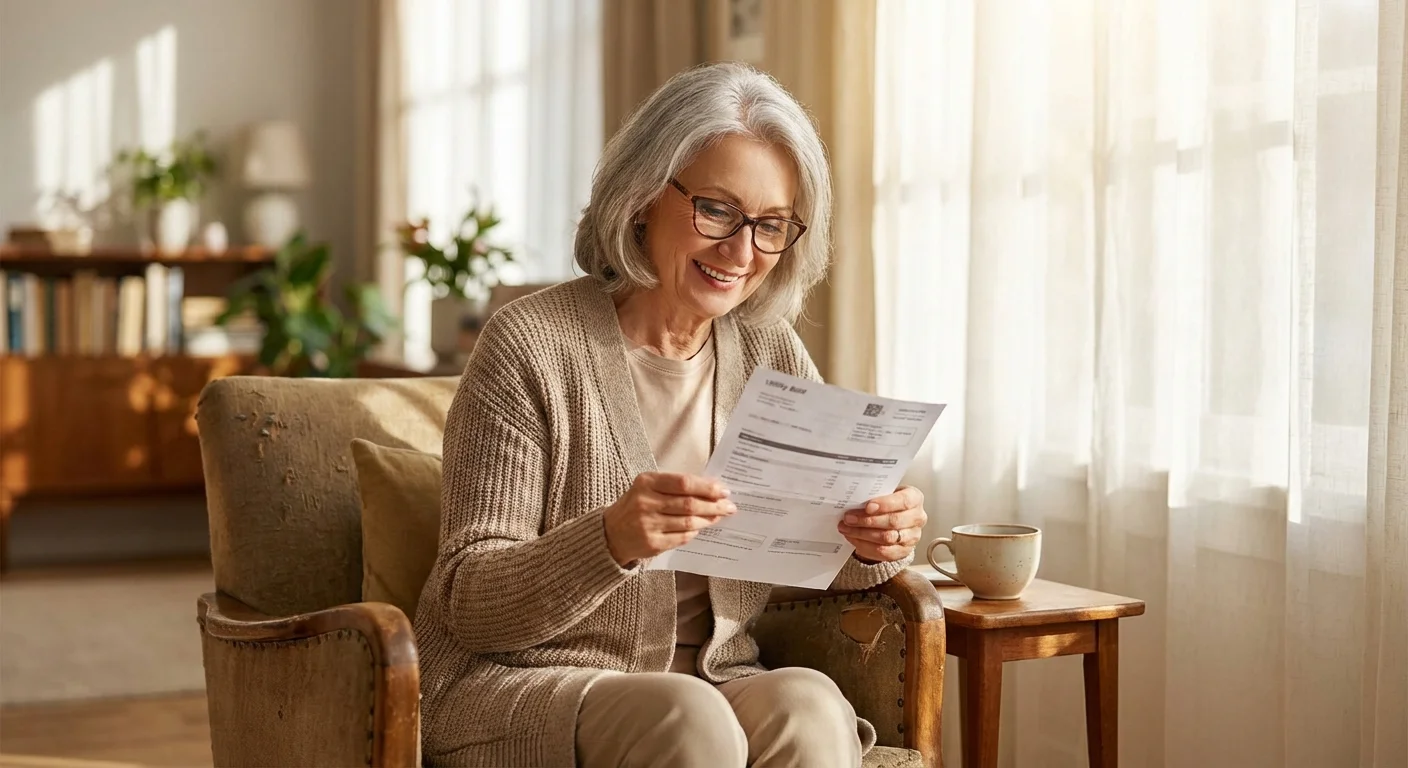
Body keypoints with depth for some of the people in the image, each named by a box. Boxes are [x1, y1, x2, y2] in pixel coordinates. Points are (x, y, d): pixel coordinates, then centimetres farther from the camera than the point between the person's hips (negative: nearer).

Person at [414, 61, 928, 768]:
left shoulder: (773, 353, 5)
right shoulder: (532, 345, -11)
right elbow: (466, 604, -13)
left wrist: (874, 543, -15)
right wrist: (612, 541, -31)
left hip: (714, 682, 4)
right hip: (522, 685, -4)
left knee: (809, 705, -27)